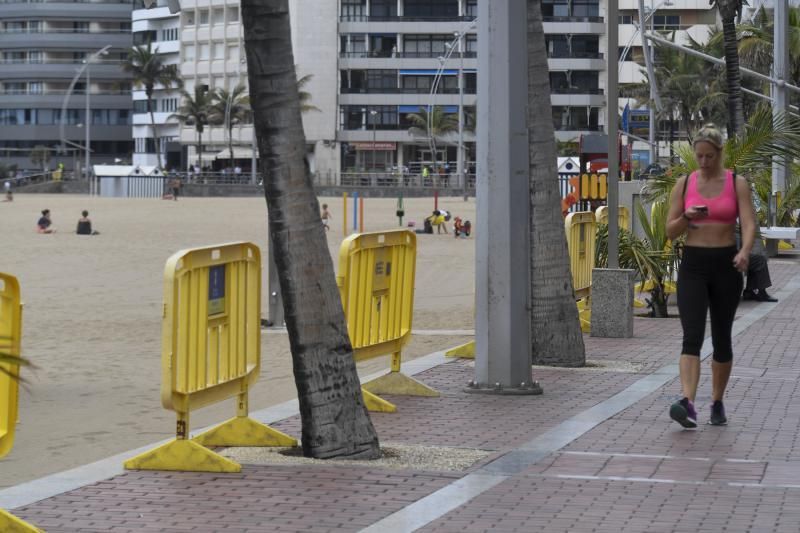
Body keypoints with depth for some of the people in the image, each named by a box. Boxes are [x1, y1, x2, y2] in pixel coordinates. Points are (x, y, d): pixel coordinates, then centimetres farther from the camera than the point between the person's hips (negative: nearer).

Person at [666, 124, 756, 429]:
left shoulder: (737, 184, 1)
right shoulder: (684, 184, 5)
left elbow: (749, 223, -10)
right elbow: (670, 231, 6)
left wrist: (744, 251, -30)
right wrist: (687, 217, -15)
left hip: (726, 265, 0)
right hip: (693, 265, 0)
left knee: (722, 338, 9)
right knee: (692, 336, -15)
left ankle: (717, 403, 25)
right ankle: (688, 403, -28)